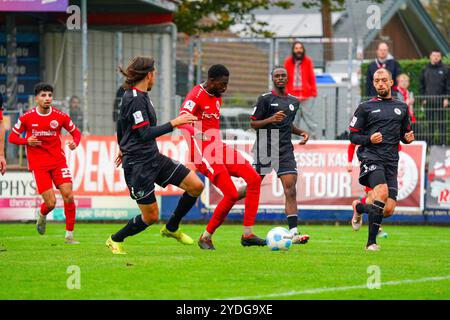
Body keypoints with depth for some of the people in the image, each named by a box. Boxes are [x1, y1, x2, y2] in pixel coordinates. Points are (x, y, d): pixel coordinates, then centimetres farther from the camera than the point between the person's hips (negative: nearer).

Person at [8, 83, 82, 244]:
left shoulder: (61, 116, -2)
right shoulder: (27, 117, -5)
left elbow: (76, 132, 11)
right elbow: (12, 137, 4)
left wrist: (75, 143, -11)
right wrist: (27, 141, -14)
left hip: (58, 161, 2)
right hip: (38, 164, -2)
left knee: (68, 196, -11)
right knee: (51, 203, -10)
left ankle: (69, 235, 1)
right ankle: (42, 215, 29)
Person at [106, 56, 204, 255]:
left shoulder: (137, 96, 11)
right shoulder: (135, 99, -20)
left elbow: (121, 123, 24)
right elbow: (145, 134, -25)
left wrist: (122, 147, 38)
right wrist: (173, 123, -23)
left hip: (154, 158, 10)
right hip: (139, 165, -10)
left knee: (196, 186, 2)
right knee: (151, 217, -4)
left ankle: (171, 229, 20)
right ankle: (115, 240, 20)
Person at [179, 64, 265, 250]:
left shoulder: (217, 97, 15)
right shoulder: (196, 96, -13)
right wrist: (198, 135, -46)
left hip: (218, 149, 9)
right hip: (204, 153, -9)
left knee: (254, 179, -3)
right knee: (231, 195, -16)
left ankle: (248, 234, 0)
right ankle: (206, 237, 1)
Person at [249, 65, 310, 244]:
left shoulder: (294, 102, 15)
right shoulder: (265, 99, -2)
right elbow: (253, 123, -2)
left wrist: (301, 133, 12)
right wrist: (270, 119, -18)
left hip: (285, 149, 4)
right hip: (265, 147, -4)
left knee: (290, 187, -11)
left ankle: (293, 231, -18)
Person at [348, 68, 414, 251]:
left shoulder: (401, 108, 18)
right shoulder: (366, 107, 7)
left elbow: (405, 134, 27)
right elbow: (353, 136, 7)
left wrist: (408, 138, 3)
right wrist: (369, 139, -12)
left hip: (391, 162, 4)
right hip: (371, 157, -4)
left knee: (388, 210, -6)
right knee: (382, 192, -31)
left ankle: (360, 208, 28)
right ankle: (371, 242, -22)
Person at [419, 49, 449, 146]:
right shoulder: (425, 70, 11)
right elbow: (421, 86, 13)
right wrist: (423, 98, 3)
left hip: (440, 101, -2)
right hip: (428, 101, 2)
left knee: (441, 122, -2)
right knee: (430, 122, 4)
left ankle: (442, 141, 1)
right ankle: (430, 142, 8)